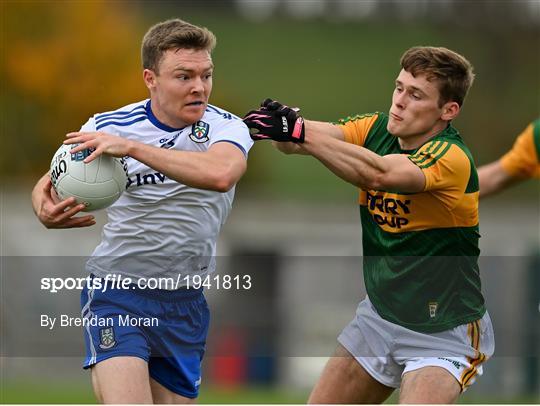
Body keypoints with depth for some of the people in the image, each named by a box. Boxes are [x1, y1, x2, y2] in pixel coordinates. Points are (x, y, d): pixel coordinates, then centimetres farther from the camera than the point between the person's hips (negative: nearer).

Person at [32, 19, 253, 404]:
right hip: (117, 292, -2)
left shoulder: (227, 127, -7)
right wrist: (45, 208, -15)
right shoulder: (109, 126, -5)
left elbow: (220, 174, -31)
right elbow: (49, 182, 10)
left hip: (185, 303, 2)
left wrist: (132, 147, -34)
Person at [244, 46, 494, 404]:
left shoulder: (451, 157, -25)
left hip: (444, 331, -7)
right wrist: (278, 123, -41)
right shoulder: (377, 128, -2)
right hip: (380, 315, 7)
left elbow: (379, 174, -42)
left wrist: (301, 132, -50)